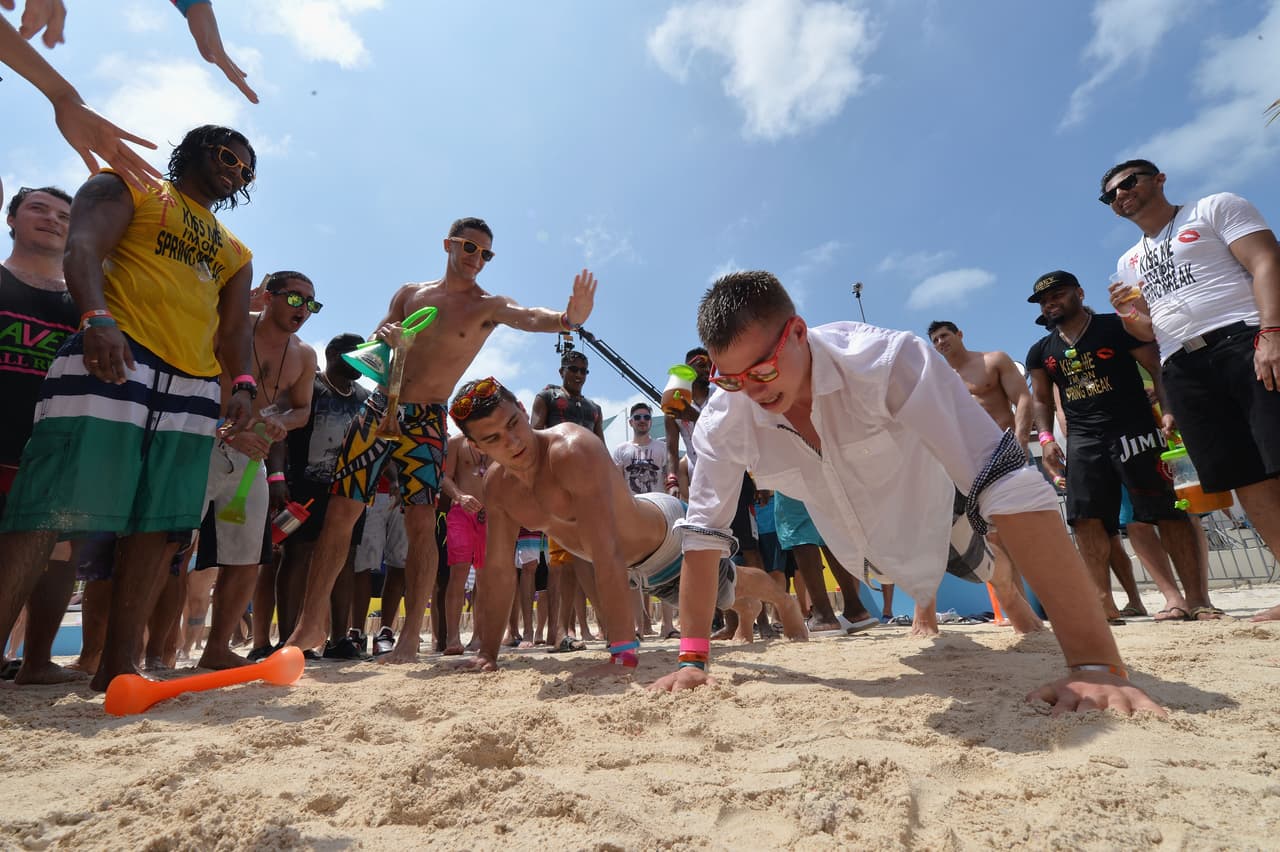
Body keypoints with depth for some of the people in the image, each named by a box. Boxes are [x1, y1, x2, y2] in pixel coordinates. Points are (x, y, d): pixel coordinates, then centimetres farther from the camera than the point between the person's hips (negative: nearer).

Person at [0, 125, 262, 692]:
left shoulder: (236, 251, 28)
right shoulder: (129, 186, 15)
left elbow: (235, 329, 18)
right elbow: (82, 249, -3)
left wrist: (243, 383, -2)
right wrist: (97, 316, -23)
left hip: (194, 392, 5)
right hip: (112, 363, -4)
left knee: (155, 527, 1)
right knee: (48, 514, -11)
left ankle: (118, 665, 6)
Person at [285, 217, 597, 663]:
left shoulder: (488, 305, -2)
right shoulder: (409, 293, 11)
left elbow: (531, 318, -23)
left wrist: (568, 318, -45)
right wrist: (383, 337, -10)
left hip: (425, 420, -3)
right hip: (379, 407, 4)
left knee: (421, 523, -12)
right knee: (340, 512, 2)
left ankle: (410, 637, -2)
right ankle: (310, 623, 14)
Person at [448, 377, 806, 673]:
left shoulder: (574, 450, -42)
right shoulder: (497, 484, -19)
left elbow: (607, 556, -48)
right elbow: (497, 571, -12)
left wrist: (623, 654, -49)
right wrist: (487, 653, -14)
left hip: (669, 531, -6)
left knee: (730, 585, 24)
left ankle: (784, 601, 59)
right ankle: (746, 608, 69)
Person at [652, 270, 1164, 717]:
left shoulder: (886, 360, -39)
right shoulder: (722, 422, -29)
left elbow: (1012, 488, -42)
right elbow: (703, 535, -19)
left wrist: (1097, 664, -44)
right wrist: (692, 660, -20)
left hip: (940, 520, -3)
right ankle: (927, 607, 66)